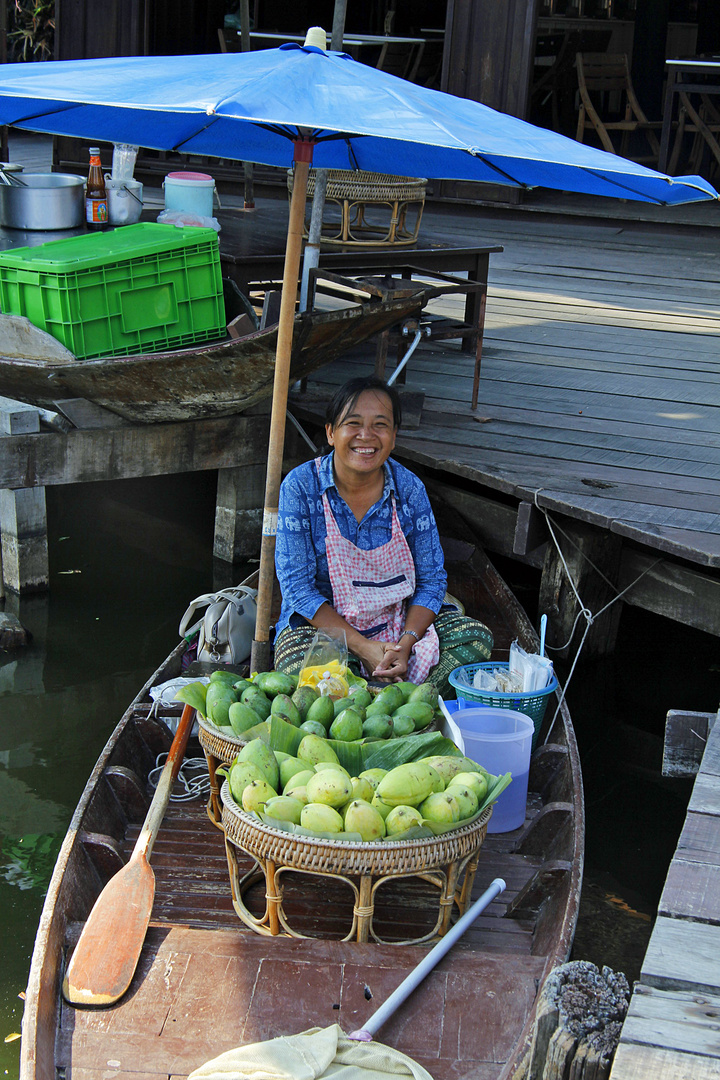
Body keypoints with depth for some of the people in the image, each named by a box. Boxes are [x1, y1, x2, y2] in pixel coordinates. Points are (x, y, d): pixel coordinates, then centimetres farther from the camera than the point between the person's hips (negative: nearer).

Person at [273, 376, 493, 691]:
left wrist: (407, 642, -21)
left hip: (401, 621, 3)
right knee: (297, 664, -35)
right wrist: (362, 647, -24)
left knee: (477, 638, -18)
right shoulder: (300, 487, -13)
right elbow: (297, 586, -15)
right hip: (321, 626, -3)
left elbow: (432, 578, -1)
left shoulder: (409, 488, -5)